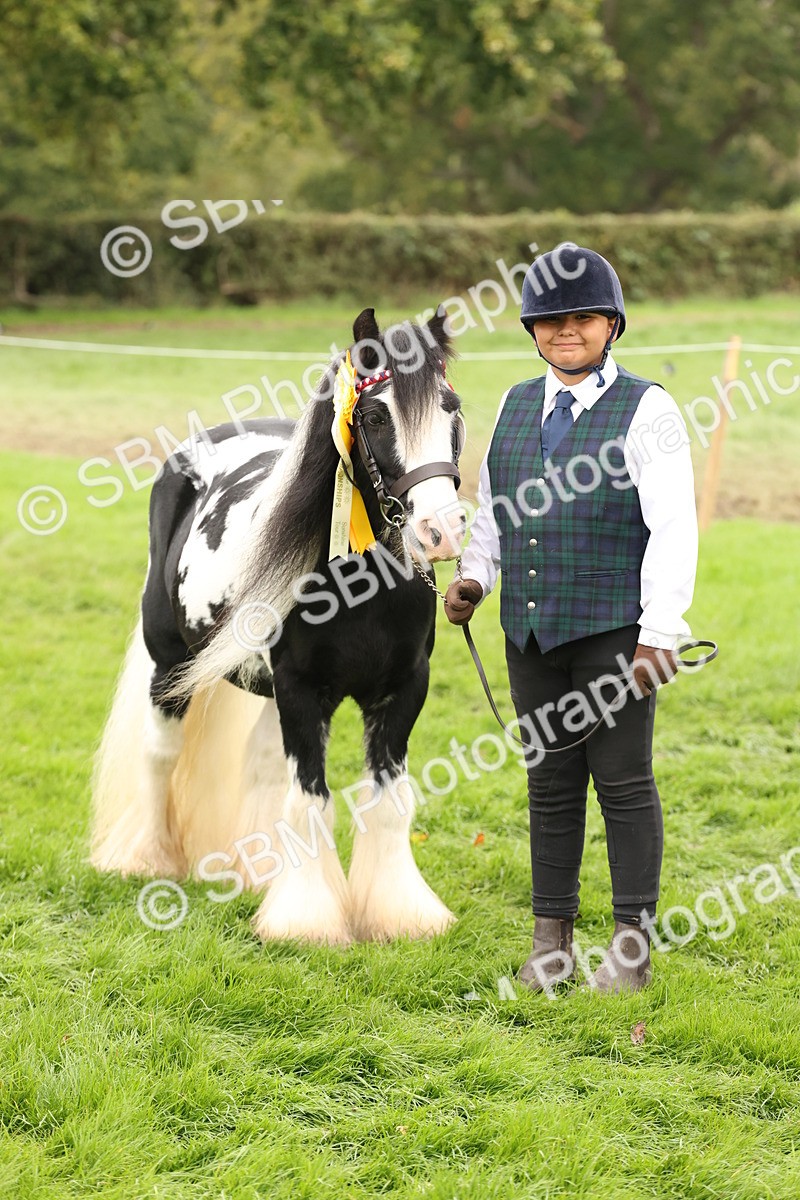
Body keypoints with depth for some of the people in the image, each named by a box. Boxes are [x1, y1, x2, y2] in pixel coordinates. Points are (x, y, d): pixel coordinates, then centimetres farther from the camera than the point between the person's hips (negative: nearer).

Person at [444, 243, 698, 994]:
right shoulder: (516, 405, 11)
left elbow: (672, 529, -12)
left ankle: (633, 948, 6)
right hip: (531, 631, 5)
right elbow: (492, 508, 22)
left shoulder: (645, 410, -6)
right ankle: (552, 939, 15)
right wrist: (474, 575, 4)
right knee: (550, 782, 9)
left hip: (613, 631, -5)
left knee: (624, 783, -1)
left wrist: (659, 635, -19)